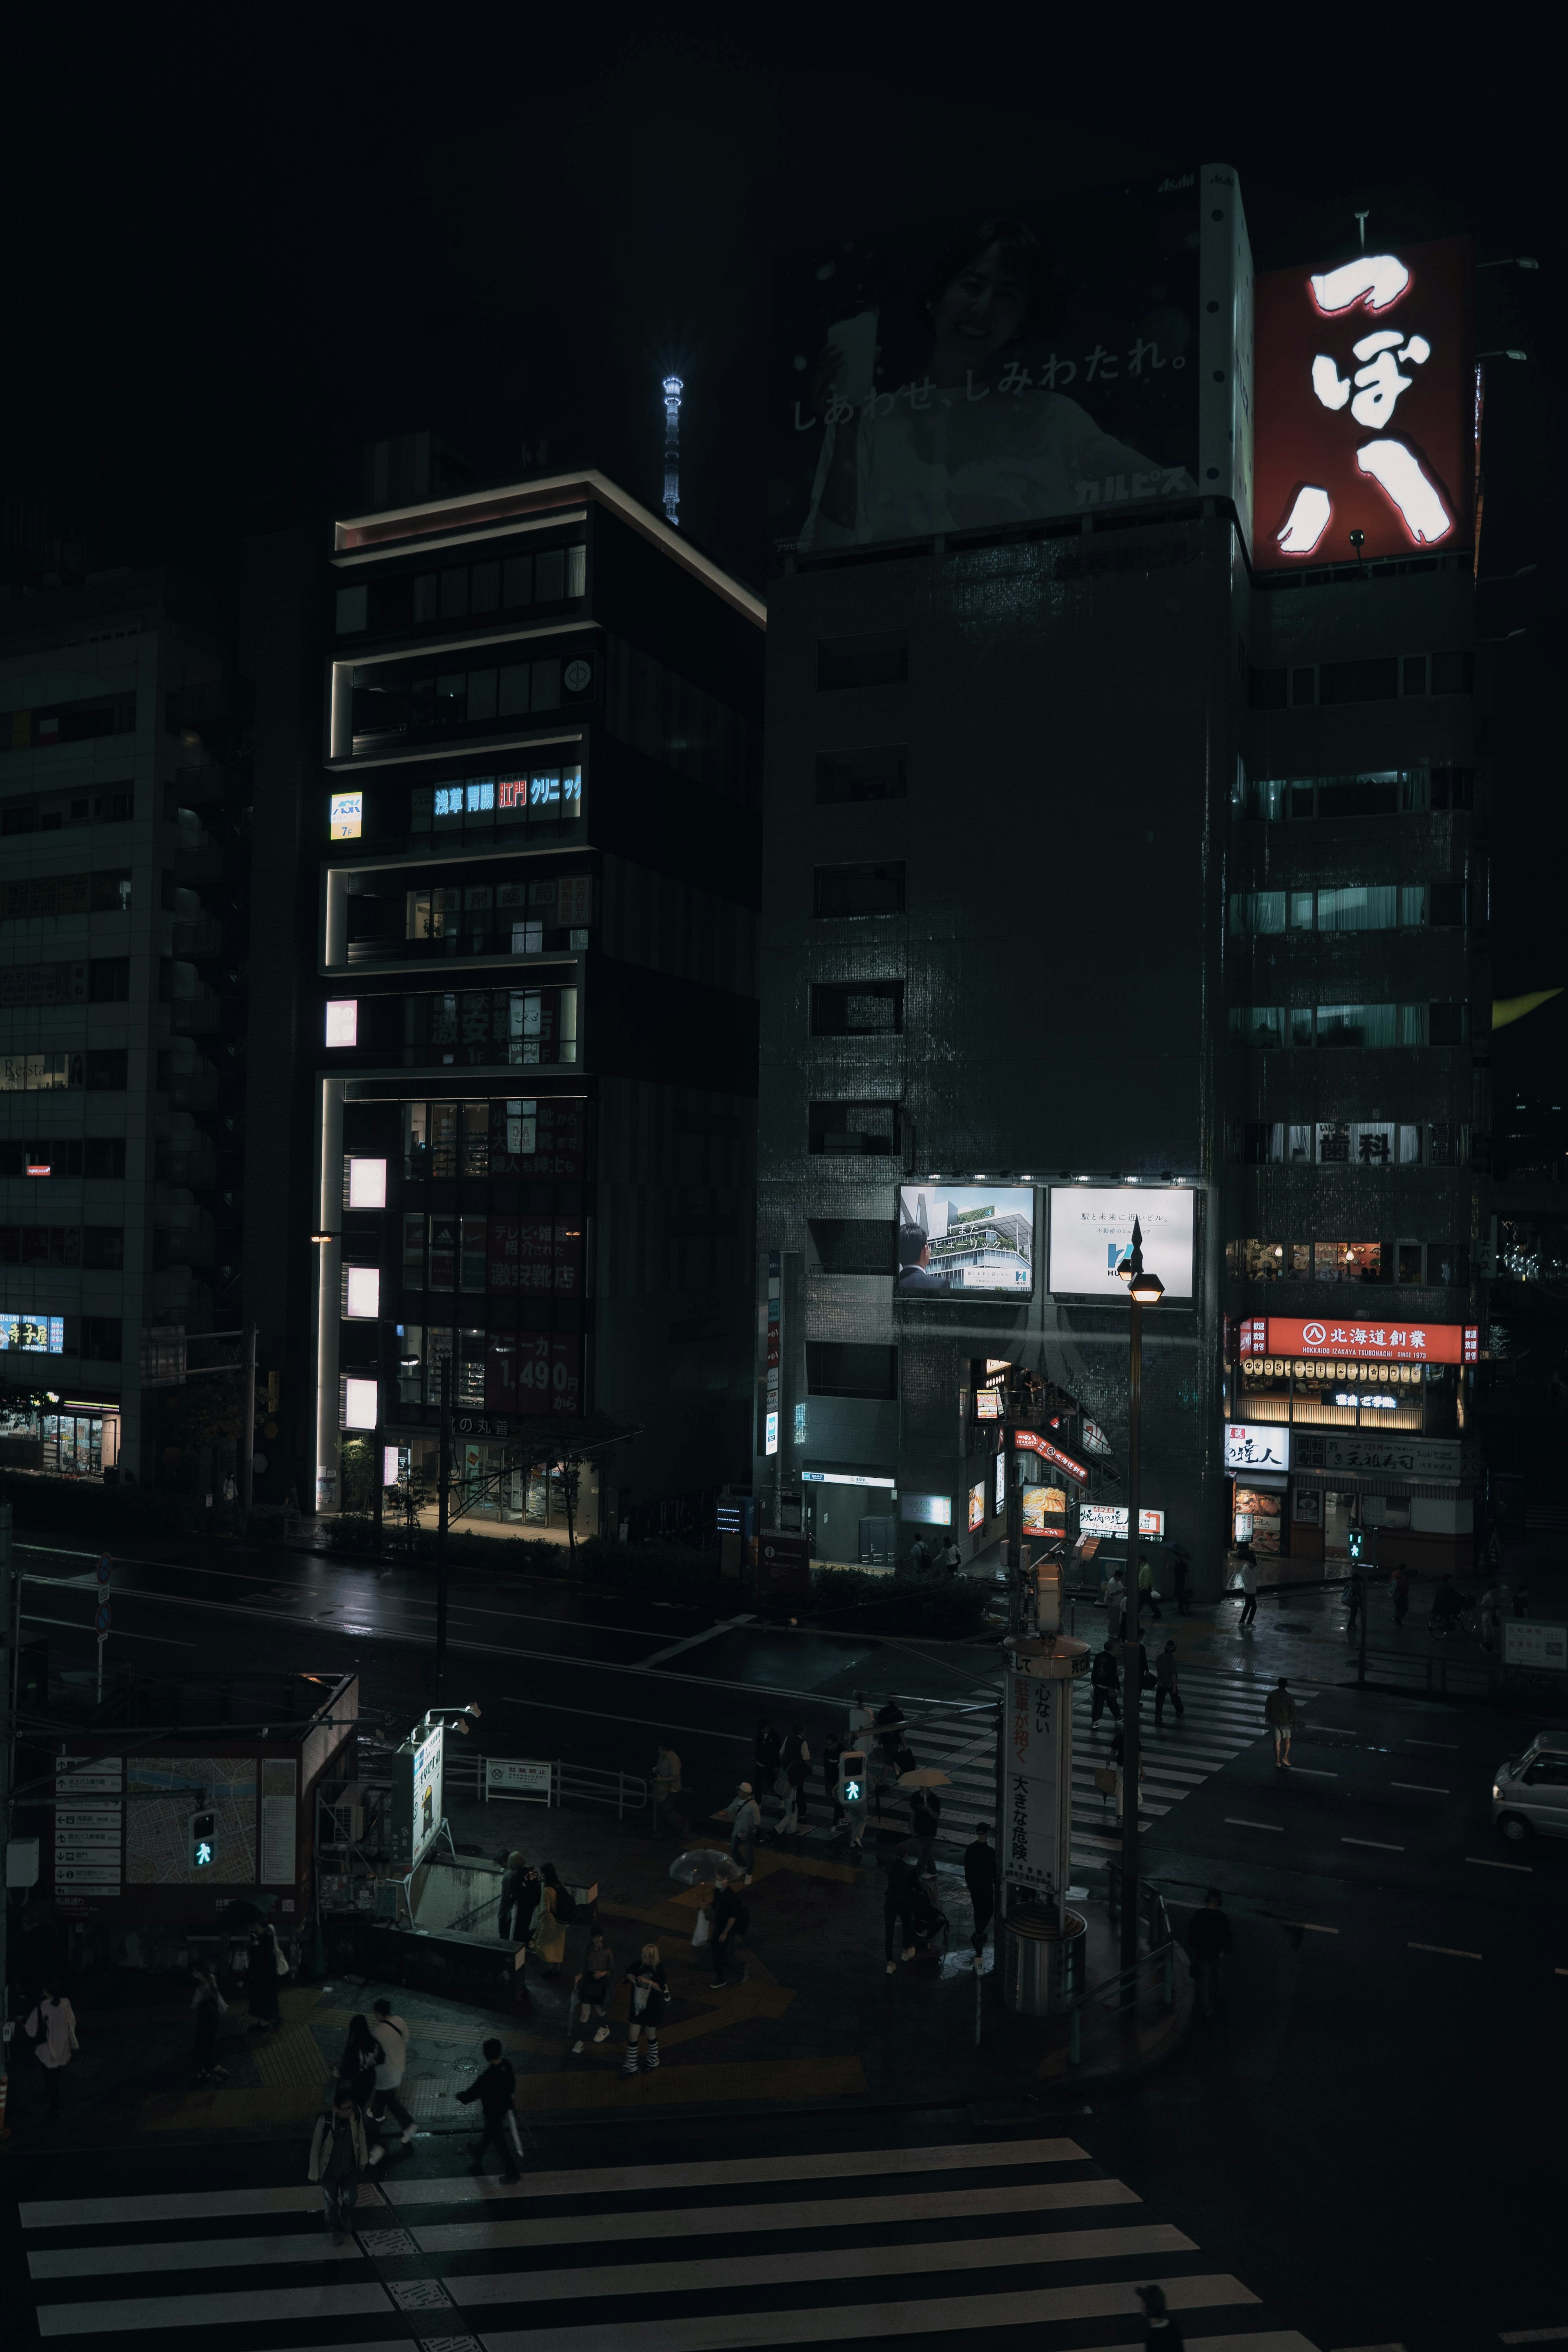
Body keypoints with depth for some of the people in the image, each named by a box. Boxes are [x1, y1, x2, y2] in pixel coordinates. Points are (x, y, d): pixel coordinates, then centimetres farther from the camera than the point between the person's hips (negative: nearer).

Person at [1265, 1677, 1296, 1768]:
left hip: (1274, 1721, 2)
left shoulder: (1272, 1694, -6)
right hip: (1285, 1722, -2)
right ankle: (1285, 1758, 6)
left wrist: (1267, 1717, 14)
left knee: (1277, 1741, 9)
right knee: (1287, 1740, 17)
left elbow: (1267, 1707, 0)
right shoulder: (1288, 1696, -13)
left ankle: (1278, 1761, 11)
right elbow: (1293, 1710, -9)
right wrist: (1294, 1722, 2)